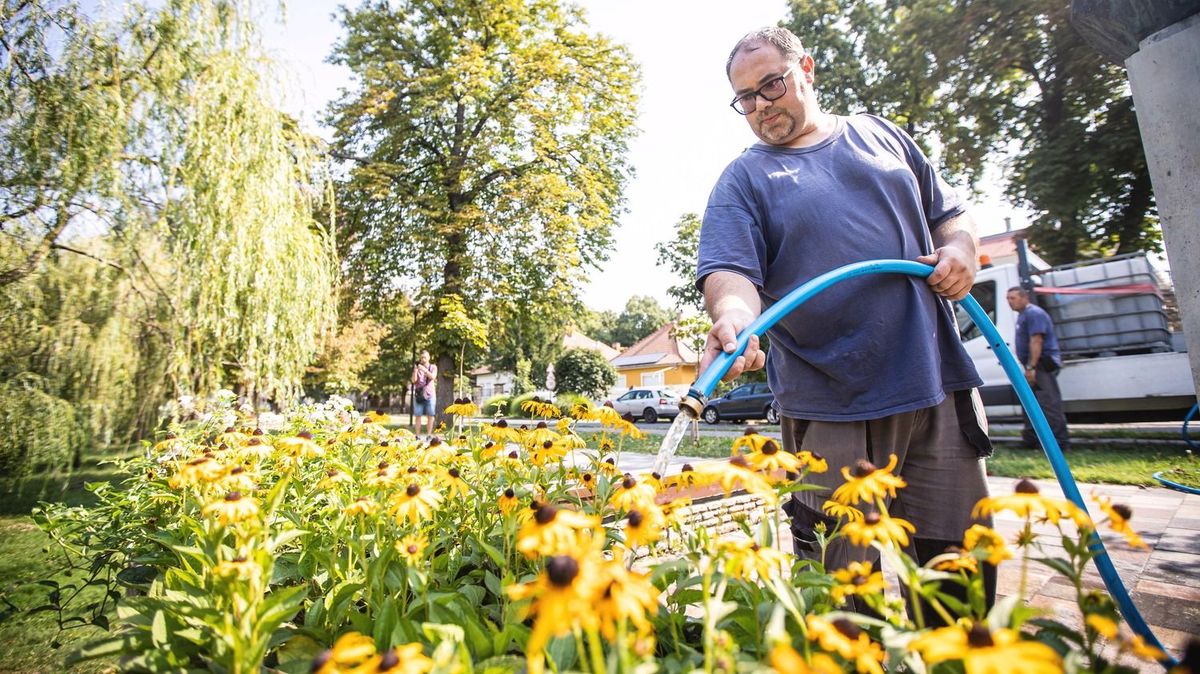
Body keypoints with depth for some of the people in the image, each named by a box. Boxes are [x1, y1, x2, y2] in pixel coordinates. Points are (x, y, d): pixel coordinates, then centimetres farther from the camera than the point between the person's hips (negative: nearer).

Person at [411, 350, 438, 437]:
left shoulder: (433, 367, 8)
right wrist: (416, 369, -13)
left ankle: (428, 435, 2)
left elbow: (433, 377, -11)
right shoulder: (417, 367, 9)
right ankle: (417, 436, -2)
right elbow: (414, 380, -1)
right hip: (418, 394, 0)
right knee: (418, 416, -3)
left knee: (430, 416, -3)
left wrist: (424, 369, -24)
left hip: (430, 394, 0)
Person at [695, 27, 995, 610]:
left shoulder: (879, 135, 16)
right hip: (832, 410, -3)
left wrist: (960, 249, -1)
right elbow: (729, 268, -12)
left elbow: (948, 211, 21)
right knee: (843, 583, 1)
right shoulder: (743, 180, 4)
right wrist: (735, 316, -34)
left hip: (938, 386, 4)